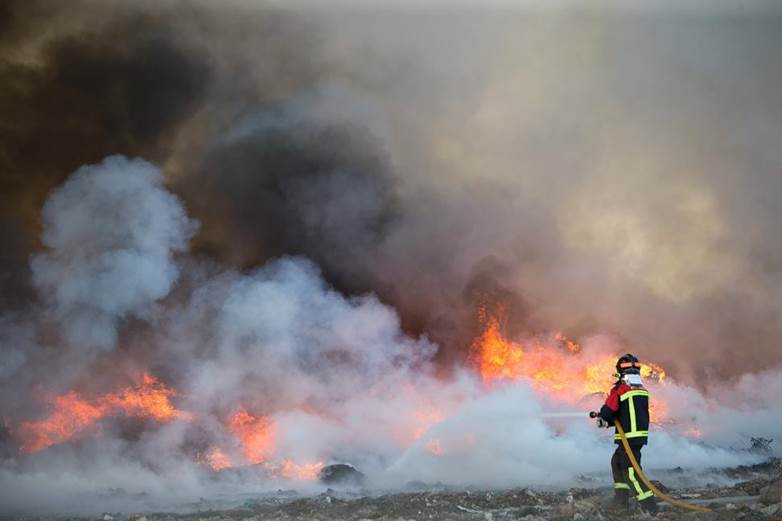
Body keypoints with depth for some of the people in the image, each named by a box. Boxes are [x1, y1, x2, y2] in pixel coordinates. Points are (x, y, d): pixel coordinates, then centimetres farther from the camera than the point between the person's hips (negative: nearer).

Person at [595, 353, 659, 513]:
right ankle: (621, 500, 22)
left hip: (628, 437, -8)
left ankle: (650, 505, -10)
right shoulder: (643, 390, 9)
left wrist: (602, 419, 16)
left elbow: (608, 411, -9)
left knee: (630, 470, -5)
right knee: (617, 461, 22)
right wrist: (607, 421, 18)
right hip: (642, 434, 8)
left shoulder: (619, 390, -13)